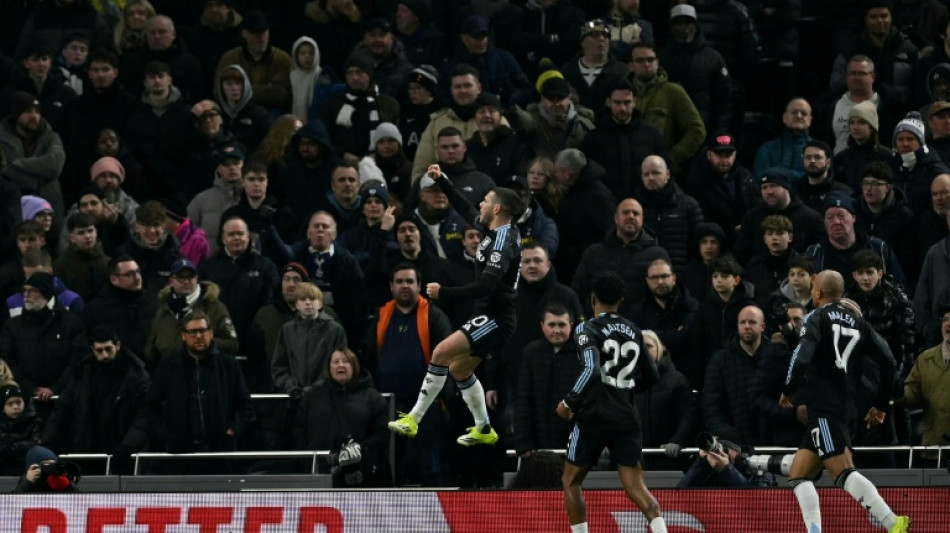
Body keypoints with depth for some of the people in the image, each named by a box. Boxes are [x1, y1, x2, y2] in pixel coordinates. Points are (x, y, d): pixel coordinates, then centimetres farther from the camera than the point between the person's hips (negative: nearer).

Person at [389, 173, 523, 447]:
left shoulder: (504, 242, -21)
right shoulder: (496, 232, 7)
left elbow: (485, 286, -31)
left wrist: (444, 293, -30)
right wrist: (441, 180, 15)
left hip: (495, 319, -10)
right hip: (492, 315, 10)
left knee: (441, 353, -19)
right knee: (459, 370, 18)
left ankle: (413, 419, -17)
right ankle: (484, 430, 28)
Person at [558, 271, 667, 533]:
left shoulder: (588, 329, -6)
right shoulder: (633, 331, 11)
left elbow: (592, 369, -22)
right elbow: (651, 376, 18)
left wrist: (569, 402, -12)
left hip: (594, 416, -4)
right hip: (627, 419, 4)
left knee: (571, 481, 13)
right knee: (636, 487, -1)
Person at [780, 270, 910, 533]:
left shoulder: (817, 318, -2)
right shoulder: (857, 322, 17)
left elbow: (802, 357, -18)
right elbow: (888, 361, 12)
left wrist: (787, 391, -2)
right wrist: (881, 405, 20)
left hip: (825, 410, -8)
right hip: (847, 410, 8)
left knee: (844, 473, -18)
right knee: (797, 476, 12)